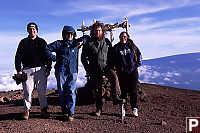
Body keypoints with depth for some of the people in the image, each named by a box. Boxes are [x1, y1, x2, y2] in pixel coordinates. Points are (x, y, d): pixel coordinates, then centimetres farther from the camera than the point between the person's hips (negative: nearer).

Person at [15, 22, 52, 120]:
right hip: (27, 70, 0)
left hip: (41, 69, 0)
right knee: (27, 91, -2)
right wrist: (19, 70, -1)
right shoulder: (23, 42, 11)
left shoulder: (42, 42, 13)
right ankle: (27, 111, 9)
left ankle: (44, 110, 13)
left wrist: (48, 68, 3)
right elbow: (18, 57, 9)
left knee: (42, 91, 2)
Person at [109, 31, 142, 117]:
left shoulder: (132, 46, 8)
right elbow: (112, 60, 8)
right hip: (122, 73, 0)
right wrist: (115, 67, -3)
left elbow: (139, 55, 17)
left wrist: (137, 64, 8)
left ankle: (134, 108, 9)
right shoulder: (116, 48, 5)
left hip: (133, 71, 1)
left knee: (133, 91, 1)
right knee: (124, 91, 2)